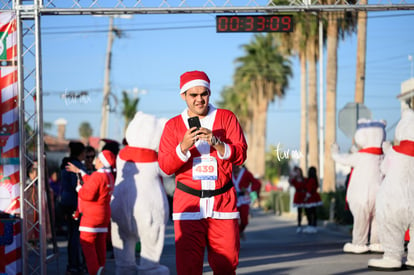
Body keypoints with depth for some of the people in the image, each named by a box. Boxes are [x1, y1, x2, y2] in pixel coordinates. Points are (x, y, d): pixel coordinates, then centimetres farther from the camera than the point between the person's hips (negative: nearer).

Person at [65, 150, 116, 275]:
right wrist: (79, 171, 32)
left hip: (92, 214, -10)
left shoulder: (97, 176, -19)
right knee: (100, 243, 12)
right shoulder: (109, 176, 11)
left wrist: (79, 187, -3)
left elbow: (87, 194, -23)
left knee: (87, 242, -7)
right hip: (103, 213, 10)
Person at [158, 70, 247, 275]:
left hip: (223, 201, 1)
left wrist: (216, 143, -18)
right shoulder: (173, 125, 9)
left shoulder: (226, 118, 9)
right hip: (188, 203, 0)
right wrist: (183, 147, -19)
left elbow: (240, 155, -1)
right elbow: (165, 166, 0)